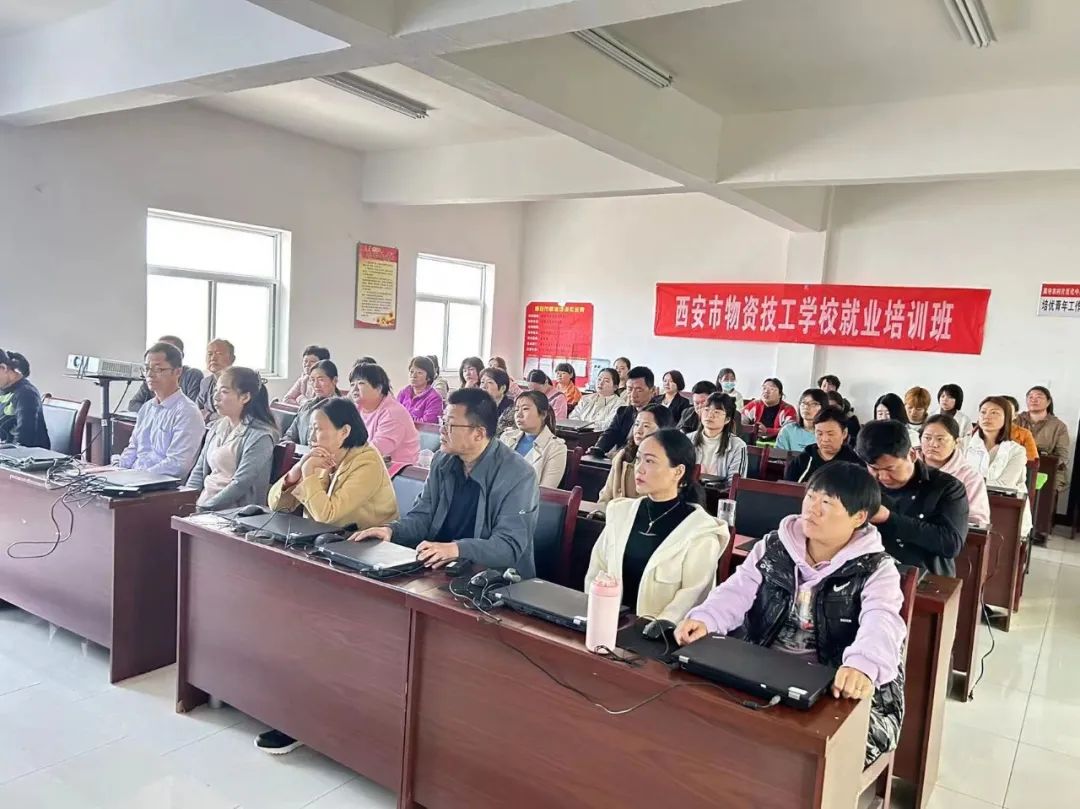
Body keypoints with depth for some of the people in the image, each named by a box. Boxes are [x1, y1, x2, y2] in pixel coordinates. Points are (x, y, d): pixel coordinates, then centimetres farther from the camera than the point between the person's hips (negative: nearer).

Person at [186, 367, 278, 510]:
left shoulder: (260, 437, -12)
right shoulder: (218, 426, 12)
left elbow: (240, 485, -16)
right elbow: (199, 470, 16)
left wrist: (203, 507, -18)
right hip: (203, 503, 7)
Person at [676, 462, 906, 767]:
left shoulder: (876, 570, -4)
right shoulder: (773, 548, 8)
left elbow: (882, 623, -22)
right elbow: (737, 591, -1)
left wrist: (863, 666, -45)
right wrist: (704, 619, -24)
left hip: (834, 690, -3)